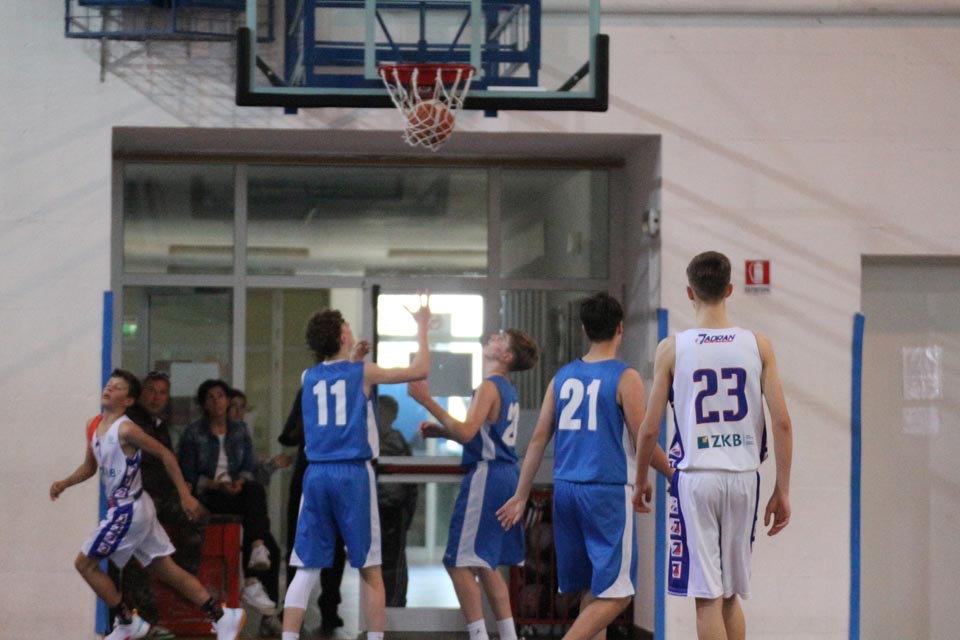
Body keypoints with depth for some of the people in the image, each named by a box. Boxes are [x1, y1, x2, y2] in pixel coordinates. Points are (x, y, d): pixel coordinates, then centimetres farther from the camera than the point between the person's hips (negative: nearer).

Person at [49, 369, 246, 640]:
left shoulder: (125, 430, -17)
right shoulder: (93, 425, 9)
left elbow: (165, 455, -13)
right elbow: (90, 466, 21)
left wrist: (185, 496, -11)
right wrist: (64, 483, 3)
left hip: (128, 510, -8)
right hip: (133, 508, 8)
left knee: (85, 563, 1)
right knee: (166, 569, 9)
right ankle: (222, 616, 9)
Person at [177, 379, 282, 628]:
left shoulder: (240, 430, 14)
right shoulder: (193, 433, 4)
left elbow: (249, 467, 10)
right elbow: (187, 474, -1)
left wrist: (240, 481, -13)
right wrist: (215, 485, -16)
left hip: (237, 491, 4)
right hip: (207, 496, -4)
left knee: (255, 489, -31)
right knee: (253, 509, -31)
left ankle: (259, 549, -40)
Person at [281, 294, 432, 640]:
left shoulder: (308, 377, 11)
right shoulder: (363, 372, -1)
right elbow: (420, 370, 6)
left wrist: (353, 358, 41)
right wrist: (422, 326, 17)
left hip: (316, 475, 4)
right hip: (353, 473, -3)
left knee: (306, 569, 3)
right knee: (370, 570, 3)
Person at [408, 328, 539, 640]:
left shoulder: (490, 387, -11)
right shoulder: (508, 391, 18)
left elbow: (466, 433, -22)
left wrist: (428, 402, -21)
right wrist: (442, 431, 15)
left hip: (487, 475, -10)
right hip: (505, 475, 10)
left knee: (459, 563, -7)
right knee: (485, 565, 17)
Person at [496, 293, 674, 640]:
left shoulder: (563, 376, 9)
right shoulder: (624, 377, -7)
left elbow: (539, 438, 9)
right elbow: (643, 444, -6)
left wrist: (521, 496, 14)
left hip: (565, 490, 6)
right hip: (608, 492, -6)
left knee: (591, 591, 16)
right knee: (615, 595, -4)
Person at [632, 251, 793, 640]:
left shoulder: (672, 348, -3)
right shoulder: (758, 345, 2)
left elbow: (650, 430, -2)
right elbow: (782, 423, -2)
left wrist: (641, 480, 14)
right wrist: (782, 491, 5)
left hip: (696, 477, -3)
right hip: (744, 477, 3)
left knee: (708, 597, -1)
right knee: (731, 595, 17)